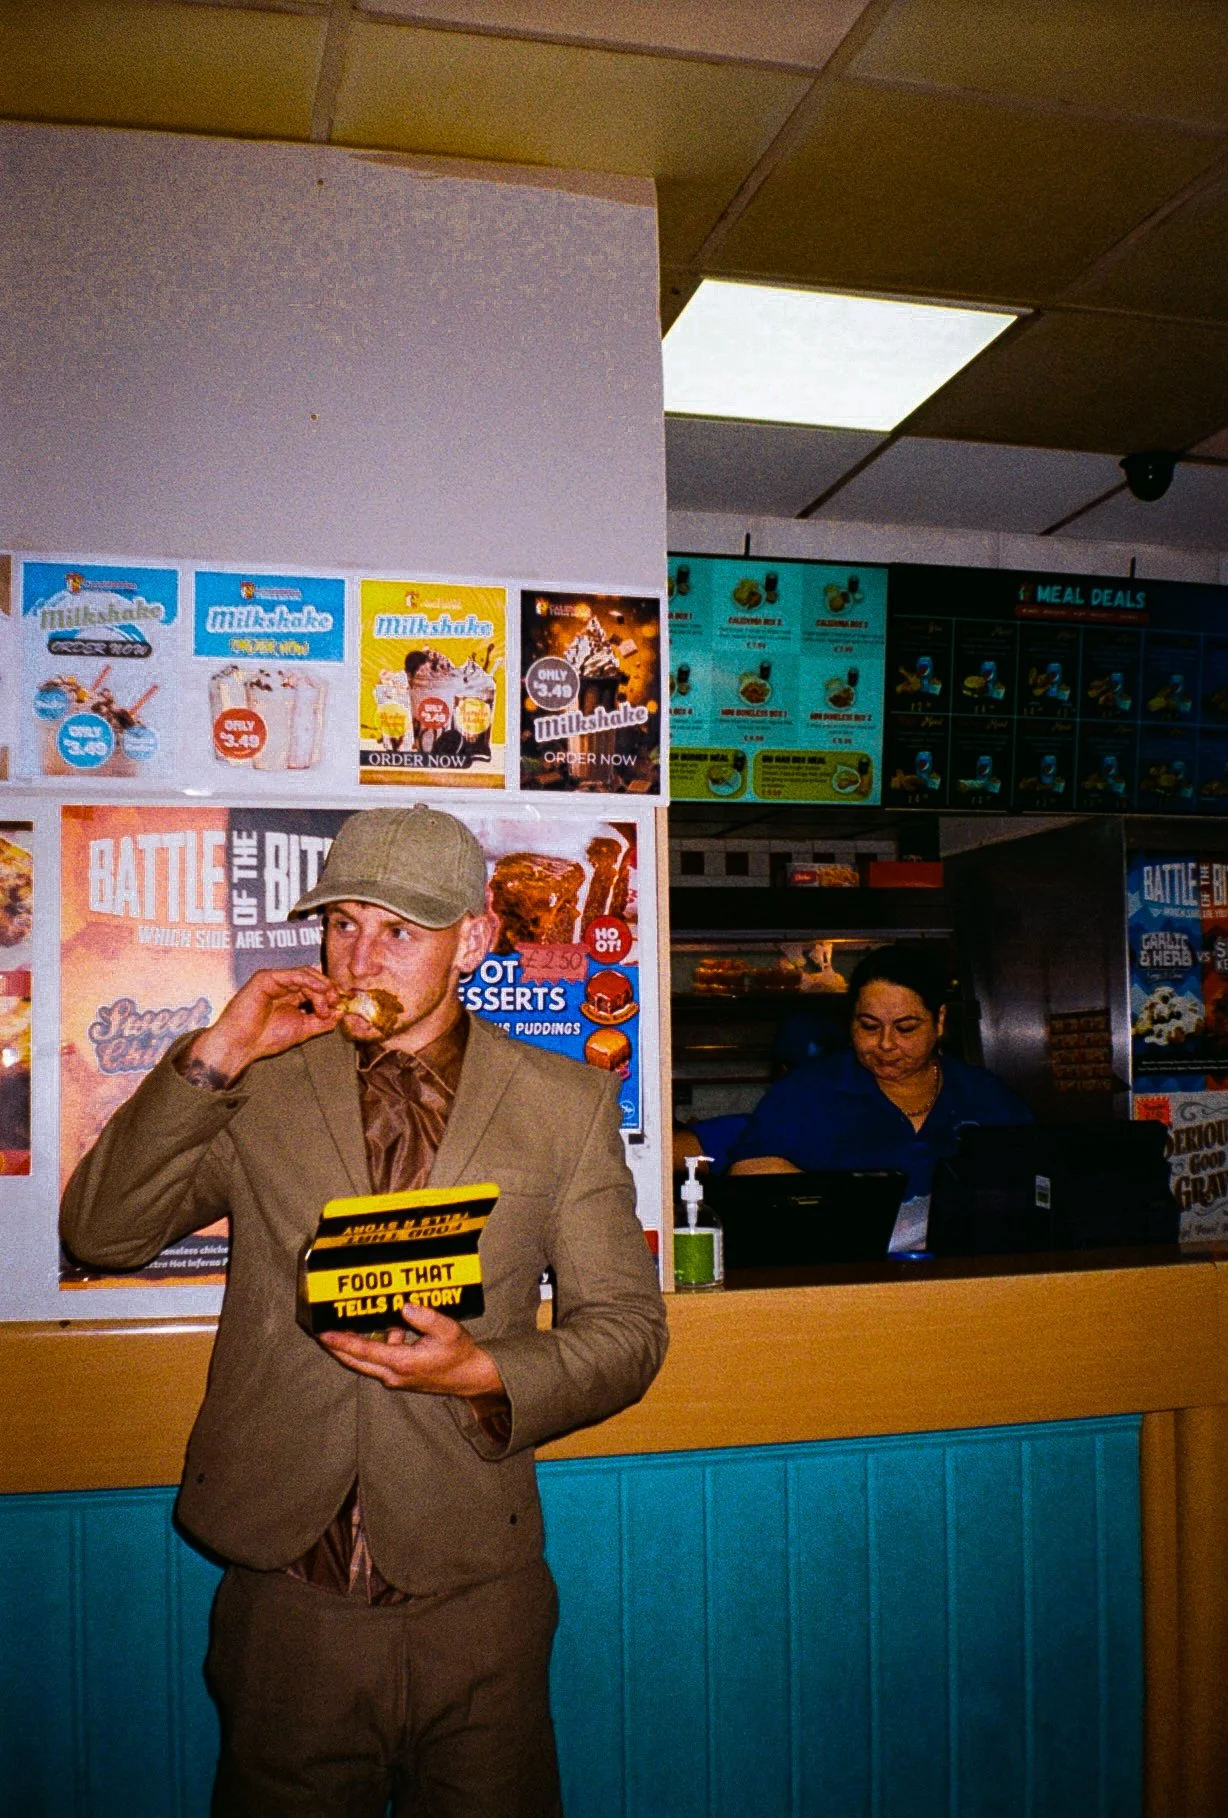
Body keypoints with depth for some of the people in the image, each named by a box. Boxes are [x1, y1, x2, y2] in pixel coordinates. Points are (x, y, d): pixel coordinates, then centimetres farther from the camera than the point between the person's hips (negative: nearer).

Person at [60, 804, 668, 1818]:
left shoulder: (565, 1105, -1)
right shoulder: (256, 1086, 1)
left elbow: (626, 1327, 1)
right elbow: (100, 1234, -5)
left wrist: (484, 1371, -17)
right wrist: (216, 1057, -14)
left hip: (473, 1596, 0)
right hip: (285, 1591, 1)